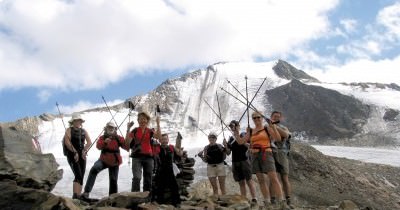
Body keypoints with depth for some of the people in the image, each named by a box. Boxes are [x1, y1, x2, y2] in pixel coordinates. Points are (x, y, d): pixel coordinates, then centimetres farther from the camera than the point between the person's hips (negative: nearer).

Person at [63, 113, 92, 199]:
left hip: (82, 156, 6)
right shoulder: (69, 130, 0)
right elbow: (67, 142, -12)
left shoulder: (83, 131, 14)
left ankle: (79, 196, 6)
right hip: (72, 155, -5)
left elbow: (89, 142, 7)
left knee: (81, 176, 2)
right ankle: (75, 196, -23)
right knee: (78, 175, -20)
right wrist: (75, 152, -15)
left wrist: (84, 150, -8)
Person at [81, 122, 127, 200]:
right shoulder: (102, 138, 0)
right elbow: (98, 146, -19)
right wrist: (104, 142, -38)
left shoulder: (119, 138, -3)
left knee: (113, 181, 5)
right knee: (94, 170, -28)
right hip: (104, 160, 0)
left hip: (114, 162, 1)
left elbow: (126, 147, -15)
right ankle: (86, 192, -29)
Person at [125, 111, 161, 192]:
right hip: (137, 156, -2)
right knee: (137, 177, -18)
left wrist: (158, 123, -13)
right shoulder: (135, 131, 5)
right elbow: (127, 142, -6)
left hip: (148, 157, 2)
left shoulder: (150, 131, 9)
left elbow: (159, 136, -11)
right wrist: (128, 128, -12)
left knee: (148, 179, 7)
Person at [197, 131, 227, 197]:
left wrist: (225, 151, -10)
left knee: (222, 186, 2)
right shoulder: (206, 148, 4)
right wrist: (202, 156, -13)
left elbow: (223, 158, 6)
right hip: (210, 167, 1)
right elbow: (205, 160, 5)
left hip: (220, 166, -1)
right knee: (214, 187, 6)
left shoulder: (219, 146, 3)